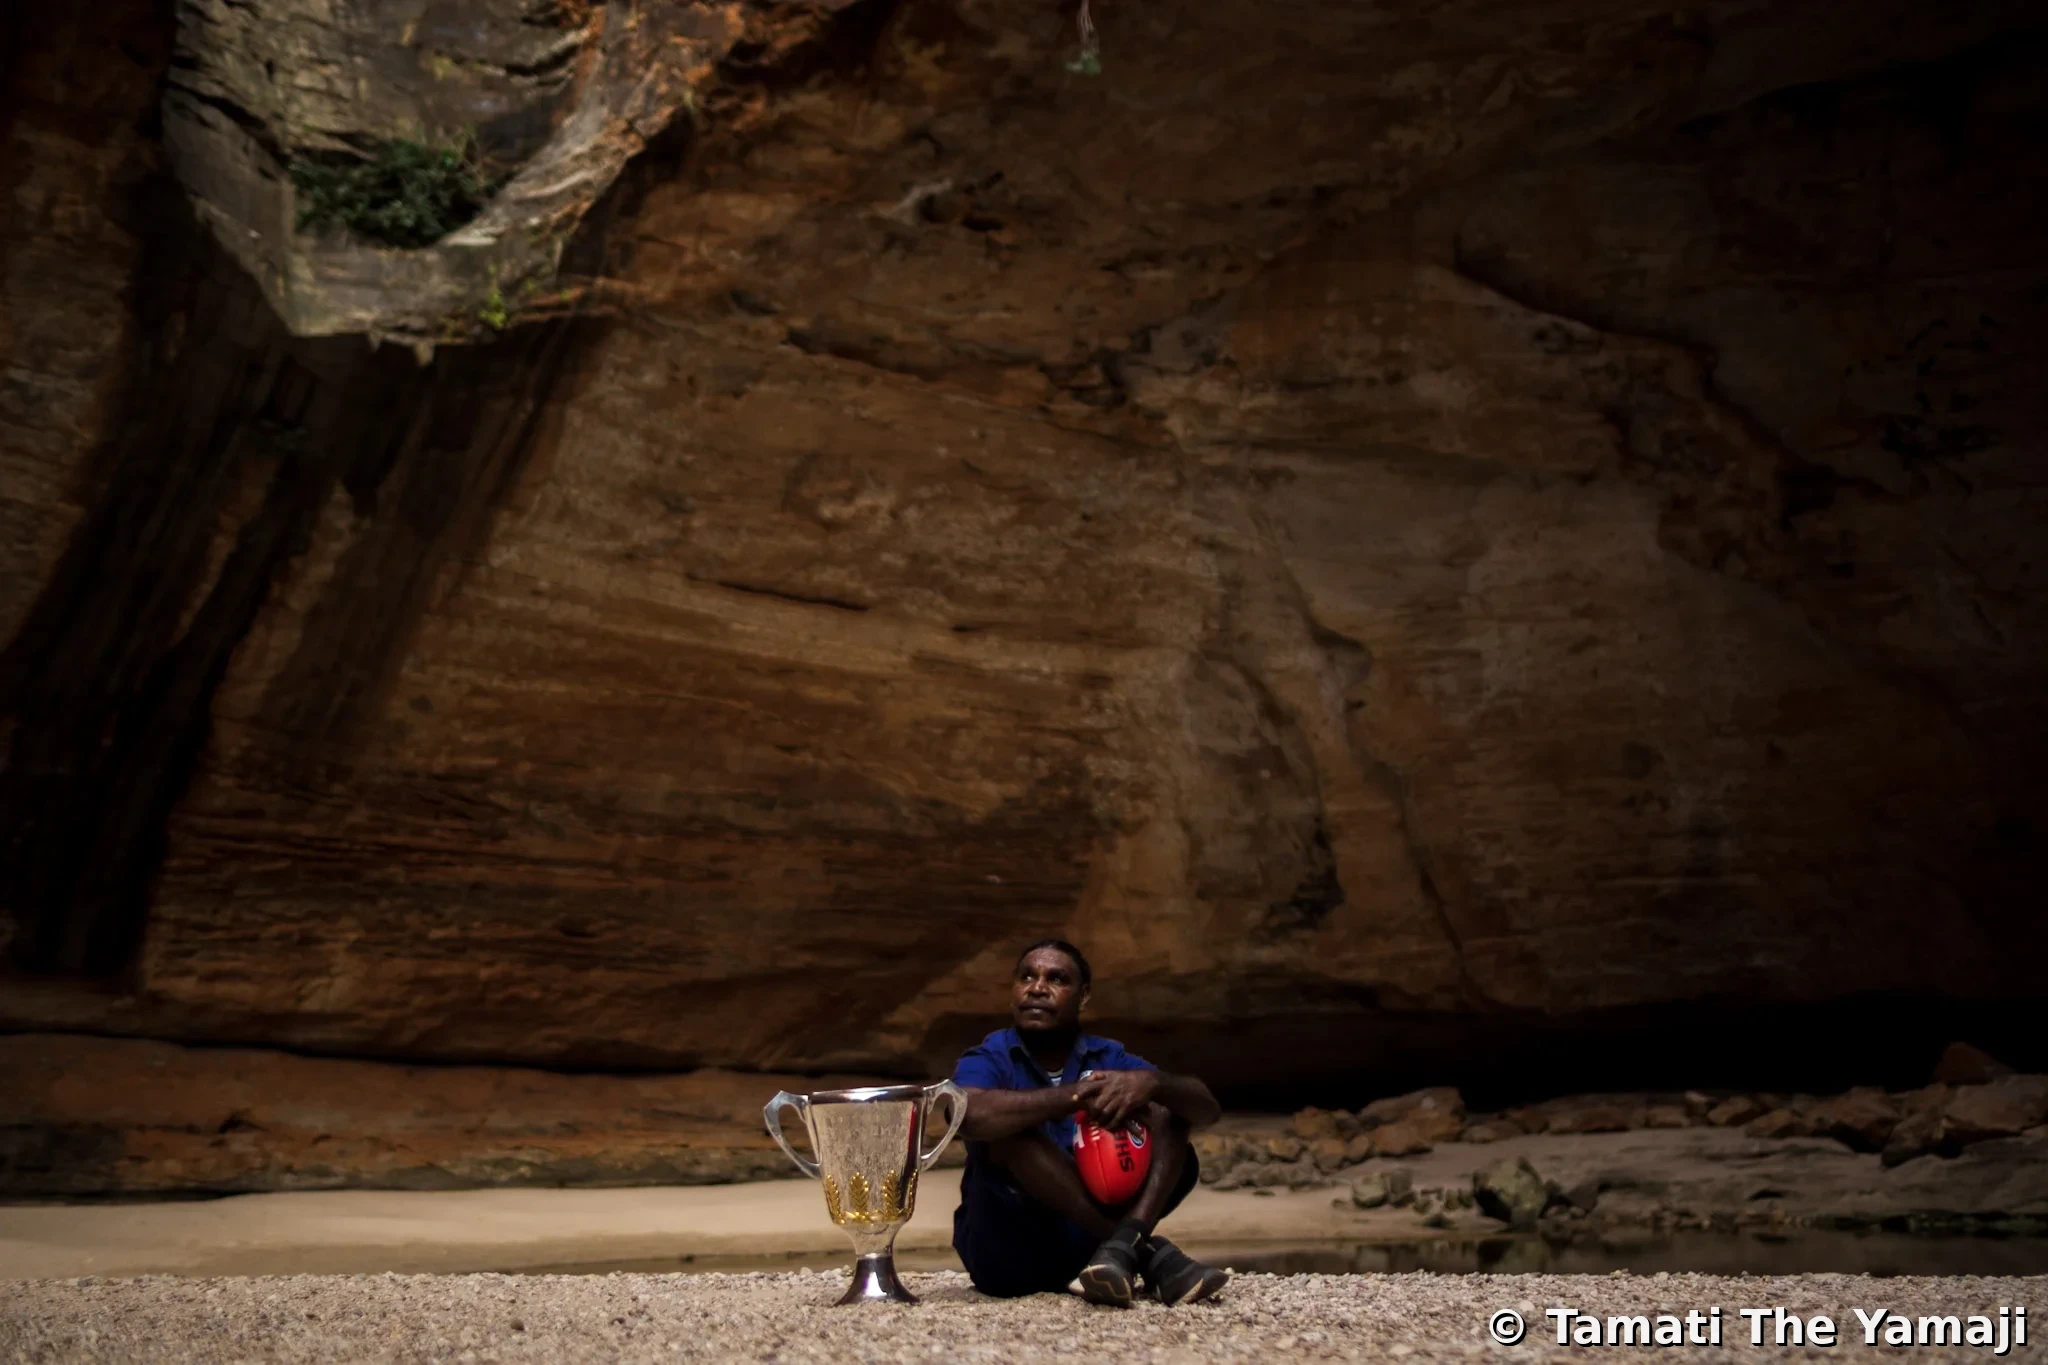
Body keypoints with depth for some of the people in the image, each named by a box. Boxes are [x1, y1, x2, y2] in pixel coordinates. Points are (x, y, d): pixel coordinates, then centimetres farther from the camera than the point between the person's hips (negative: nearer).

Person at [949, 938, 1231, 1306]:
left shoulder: (1109, 1058, 8)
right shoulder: (988, 1061, -4)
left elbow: (1207, 1109, -4)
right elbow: (972, 1115, -30)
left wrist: (1150, 1082, -25)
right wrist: (1075, 1095, -31)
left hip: (1089, 1243, 4)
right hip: (1009, 1251, -3)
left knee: (1164, 1111, -5)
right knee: (1011, 1128, -26)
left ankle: (1123, 1245, -32)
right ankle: (1147, 1251, -29)